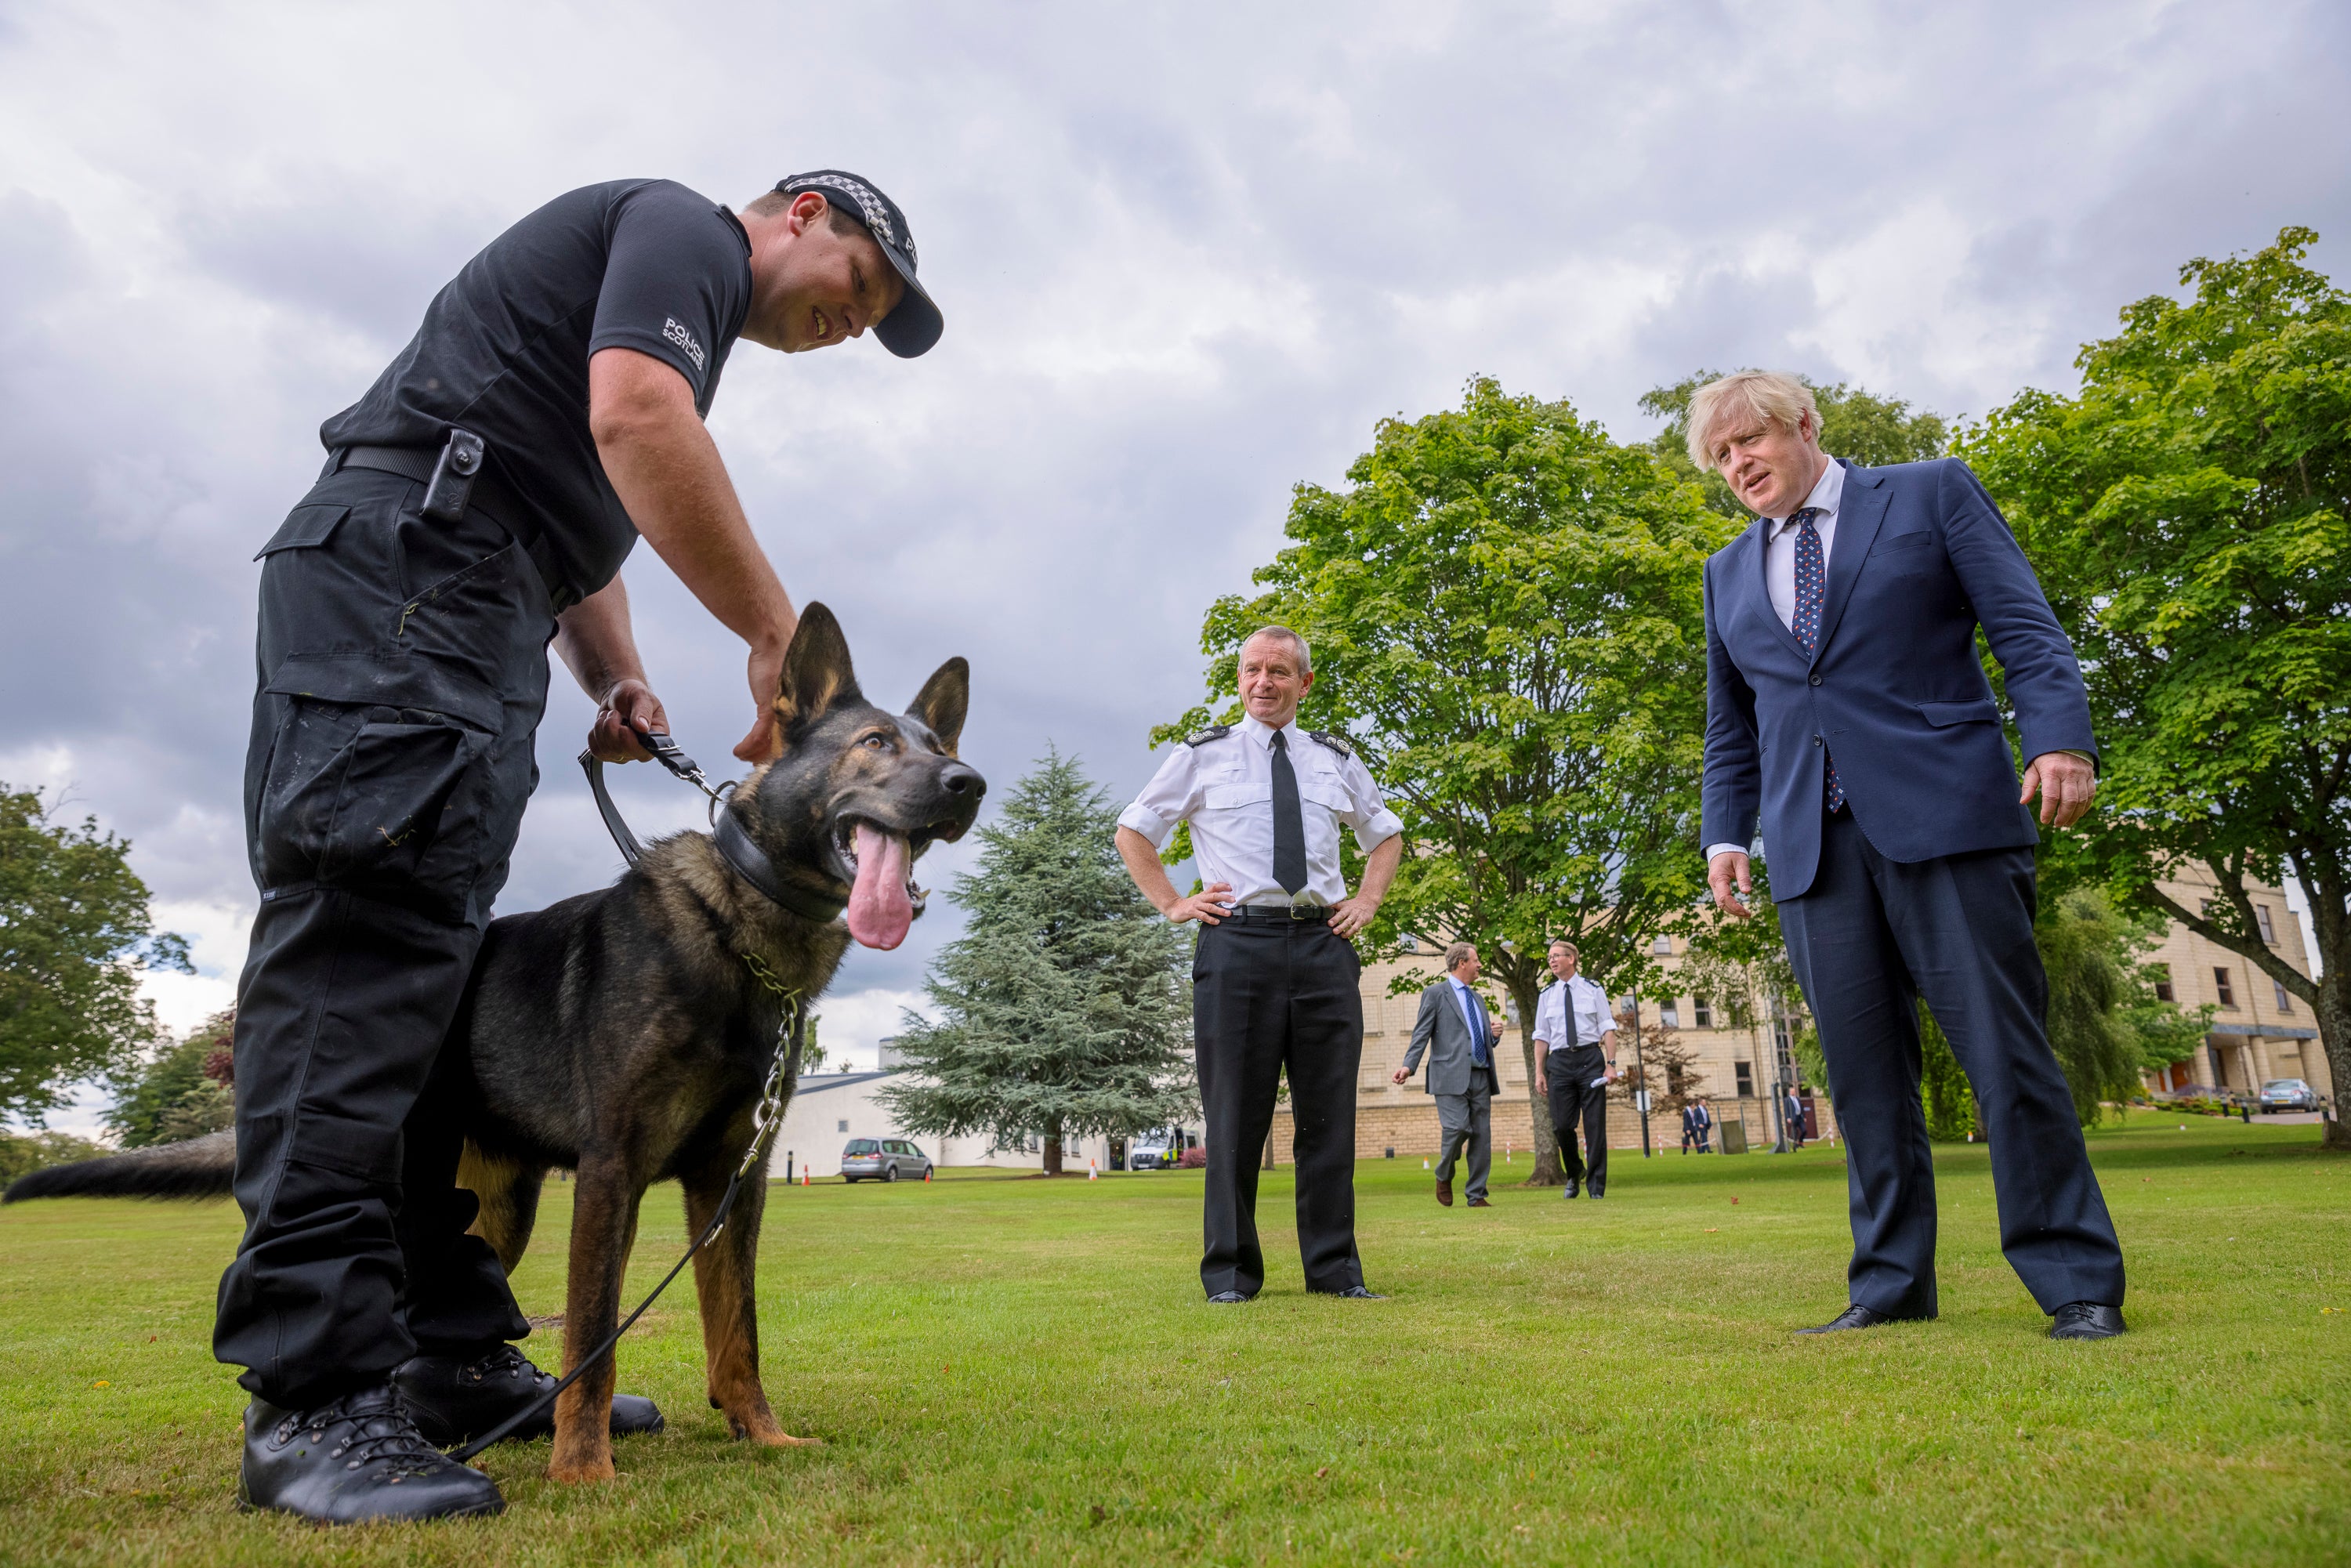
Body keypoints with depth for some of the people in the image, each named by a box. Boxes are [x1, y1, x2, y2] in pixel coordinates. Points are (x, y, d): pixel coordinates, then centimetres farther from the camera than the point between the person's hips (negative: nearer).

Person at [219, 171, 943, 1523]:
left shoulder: (693, 322, 30)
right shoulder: (685, 231, 1)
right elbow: (634, 422, -19)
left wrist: (618, 677, 12)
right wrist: (780, 635, -16)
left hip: (472, 623, 11)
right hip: (403, 562, -11)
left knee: (436, 976, 4)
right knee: (365, 943, -18)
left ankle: (450, 1360, 9)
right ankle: (317, 1397, -18)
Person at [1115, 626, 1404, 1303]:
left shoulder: (1337, 759, 16)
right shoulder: (1203, 755, 8)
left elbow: (1385, 835, 30)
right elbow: (1132, 831, 15)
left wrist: (1368, 901, 13)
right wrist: (1172, 904, 4)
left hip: (1324, 943, 3)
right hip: (1237, 944, -2)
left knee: (1328, 1113, 4)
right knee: (1236, 1112, 0)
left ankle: (1334, 1268, 13)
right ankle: (1230, 1272, 10)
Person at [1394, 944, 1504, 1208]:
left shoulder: (1478, 998, 24)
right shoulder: (1435, 994, 3)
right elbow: (1421, 1034, -4)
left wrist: (1495, 1034, 7)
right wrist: (1408, 1066, -17)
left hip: (1481, 1077, 7)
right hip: (1452, 1077, -6)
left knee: (1482, 1135, 2)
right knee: (1457, 1127, -18)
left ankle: (1477, 1195, 10)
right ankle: (1444, 1176, 8)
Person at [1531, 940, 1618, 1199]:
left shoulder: (1593, 990, 5)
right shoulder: (1546, 995, 11)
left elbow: (1608, 1029, 2)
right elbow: (1542, 1037, 11)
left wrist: (1611, 1064, -9)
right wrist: (1539, 1073, 4)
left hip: (1590, 1057, -2)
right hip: (1559, 1060, 2)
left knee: (1595, 1125, -1)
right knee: (1562, 1125, -3)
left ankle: (1596, 1187, 7)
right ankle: (1574, 1173, 23)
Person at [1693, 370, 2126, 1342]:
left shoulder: (1931, 493, 11)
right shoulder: (1729, 573, 20)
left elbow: (2024, 626, 2)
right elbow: (1731, 725, 22)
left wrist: (2060, 738, -13)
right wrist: (1726, 831, 10)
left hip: (1944, 816, -3)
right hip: (1813, 844, 4)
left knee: (2005, 1053, -4)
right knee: (1862, 1073, 2)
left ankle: (2077, 1283, 7)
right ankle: (1890, 1285, 9)